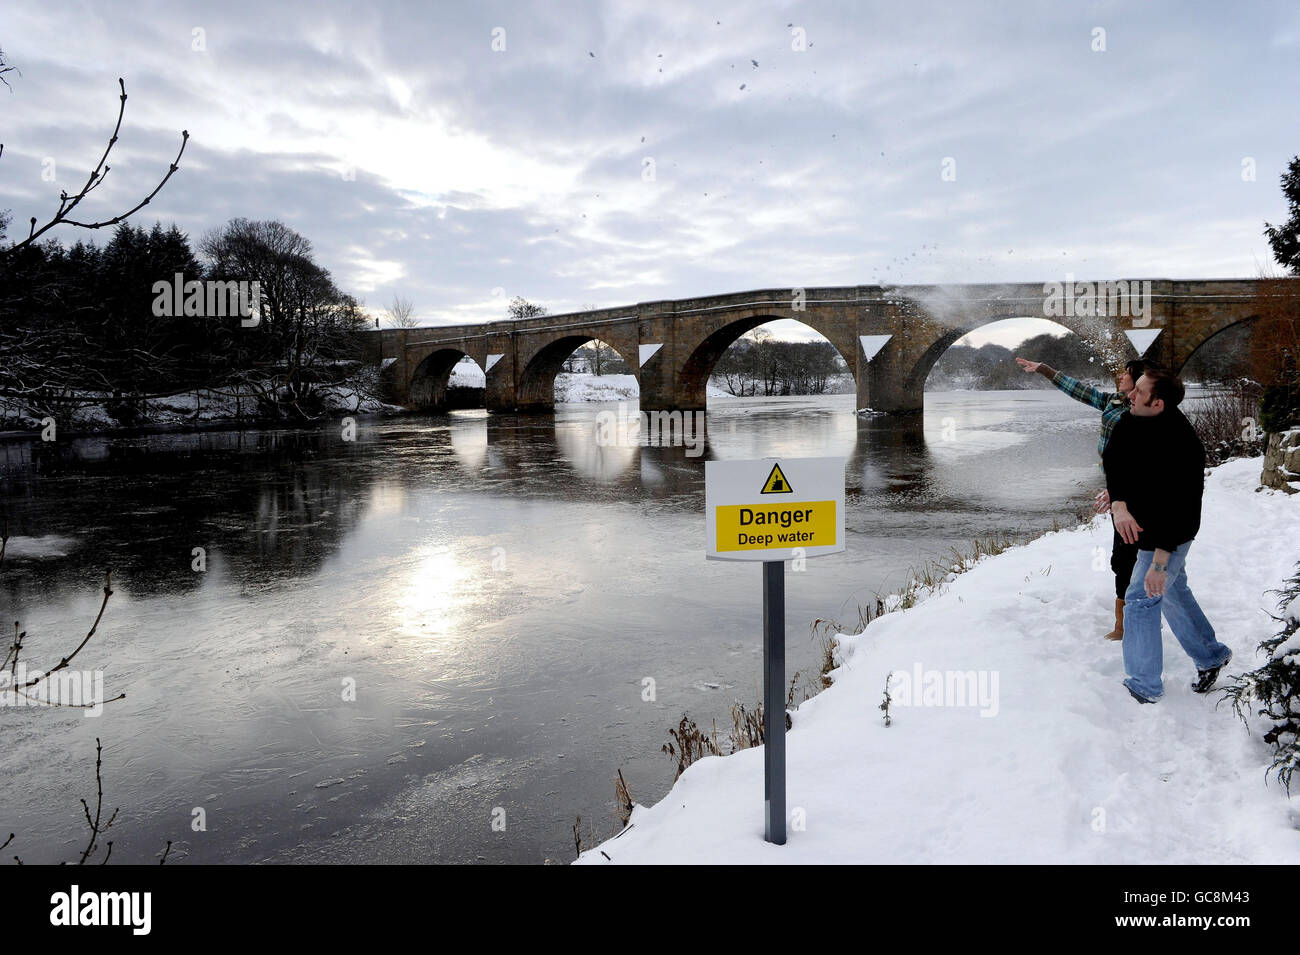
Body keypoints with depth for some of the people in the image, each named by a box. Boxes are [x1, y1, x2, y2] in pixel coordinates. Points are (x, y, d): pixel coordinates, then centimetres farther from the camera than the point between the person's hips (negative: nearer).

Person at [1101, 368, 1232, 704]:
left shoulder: (1181, 446, -32)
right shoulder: (1132, 421, -8)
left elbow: (1178, 509, -33)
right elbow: (1113, 459, -5)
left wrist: (1159, 562, -34)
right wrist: (1119, 505, -22)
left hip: (1170, 534, -9)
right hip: (1141, 522, 9)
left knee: (1141, 600, -7)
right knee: (1172, 591, 22)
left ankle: (1144, 688, 4)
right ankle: (1210, 656, 41)